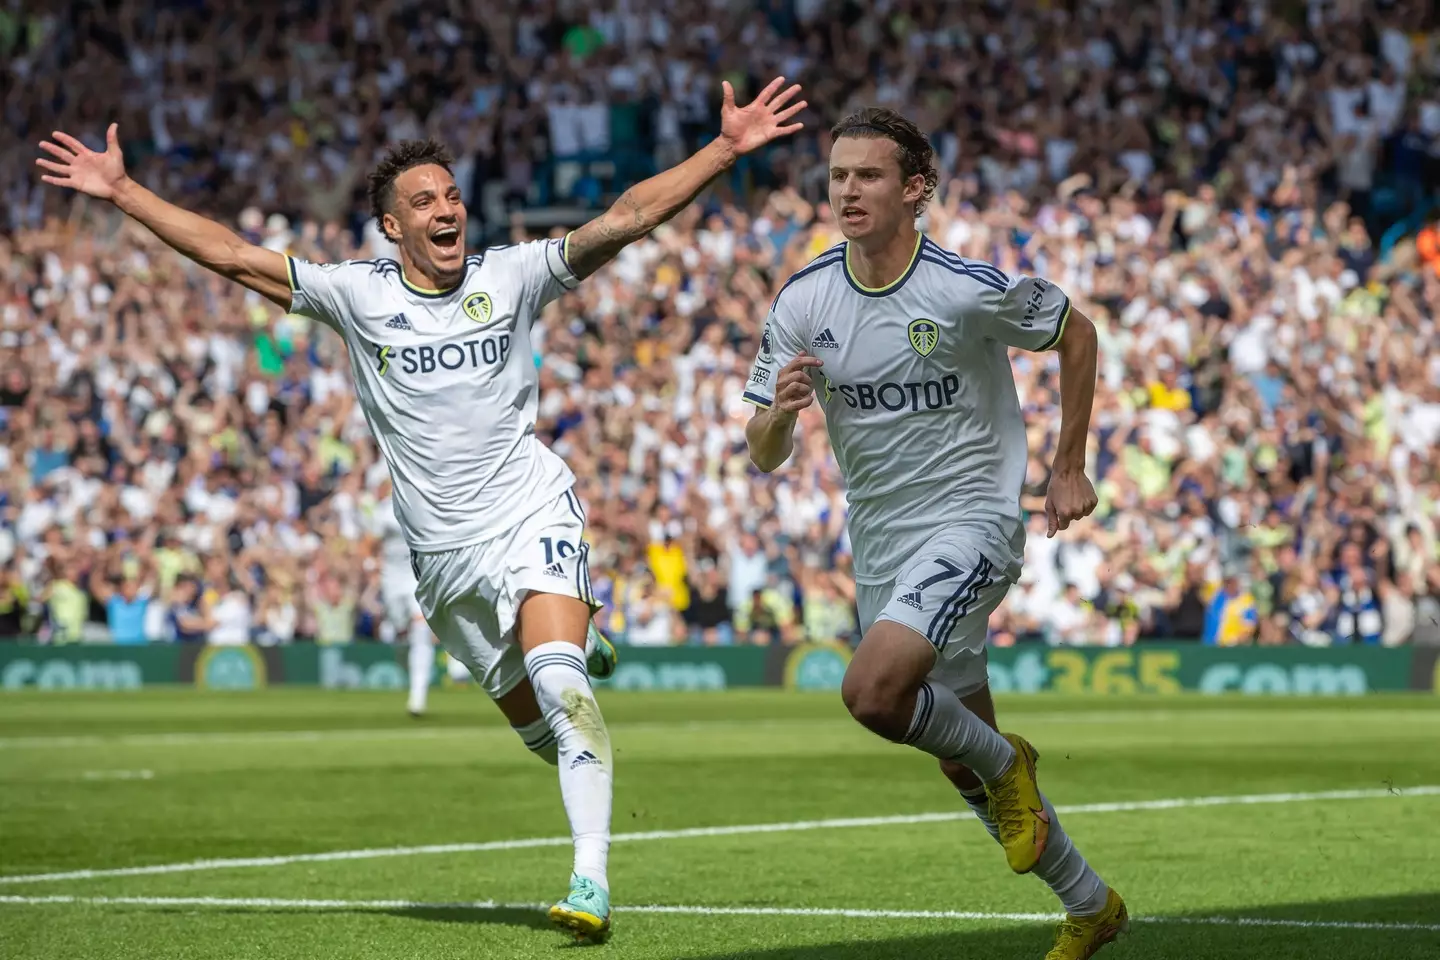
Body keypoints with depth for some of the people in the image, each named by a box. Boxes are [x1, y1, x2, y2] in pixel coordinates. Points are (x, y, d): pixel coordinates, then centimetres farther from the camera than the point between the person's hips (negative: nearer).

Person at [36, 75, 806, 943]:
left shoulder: (511, 277, 0)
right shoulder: (356, 295, 3)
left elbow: (628, 218, -4)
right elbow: (231, 255, 4)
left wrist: (727, 149, -12)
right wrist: (122, 190, 1)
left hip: (533, 517, -3)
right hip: (442, 553, 3)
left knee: (558, 684, -24)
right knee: (533, 718, 6)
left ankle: (592, 878, -29)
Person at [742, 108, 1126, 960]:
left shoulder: (970, 289, -15)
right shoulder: (803, 302, -4)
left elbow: (1077, 334, 4)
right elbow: (764, 457, 0)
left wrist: (1070, 469, 3)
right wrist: (780, 411, -23)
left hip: (971, 521, -5)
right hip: (881, 550, 6)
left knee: (873, 691, -28)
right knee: (965, 761, 12)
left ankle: (1005, 763, 1)